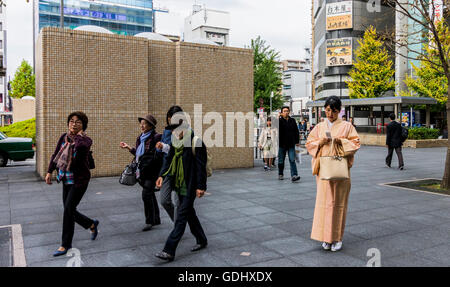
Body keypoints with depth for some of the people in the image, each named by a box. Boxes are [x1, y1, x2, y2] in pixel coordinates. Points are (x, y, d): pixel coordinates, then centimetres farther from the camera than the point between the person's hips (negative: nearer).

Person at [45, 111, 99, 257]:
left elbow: (81, 146, -38)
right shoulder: (64, 137, 4)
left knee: (68, 209, -8)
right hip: (66, 179, 6)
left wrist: (78, 135, -22)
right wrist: (49, 172, 2)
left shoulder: (86, 140, -13)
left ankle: (65, 244, 7)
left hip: (79, 180, -6)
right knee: (69, 211, 10)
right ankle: (92, 224, 35)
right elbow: (55, 155, 9)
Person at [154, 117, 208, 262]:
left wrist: (200, 186, -16)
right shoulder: (175, 142, 8)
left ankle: (169, 251, -4)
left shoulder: (195, 143, -15)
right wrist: (162, 175, 2)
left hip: (190, 187, -8)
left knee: (181, 217, -6)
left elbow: (201, 166, -15)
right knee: (189, 213, 17)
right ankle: (202, 240, 35)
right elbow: (169, 160, 15)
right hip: (180, 184, 8)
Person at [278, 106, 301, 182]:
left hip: (291, 144, 2)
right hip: (282, 144, -2)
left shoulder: (292, 121, 11)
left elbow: (296, 132, 14)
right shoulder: (279, 121, -1)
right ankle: (280, 174, 26)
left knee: (292, 160, -7)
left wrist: (297, 141, 10)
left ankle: (294, 176, -13)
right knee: (281, 161, 10)